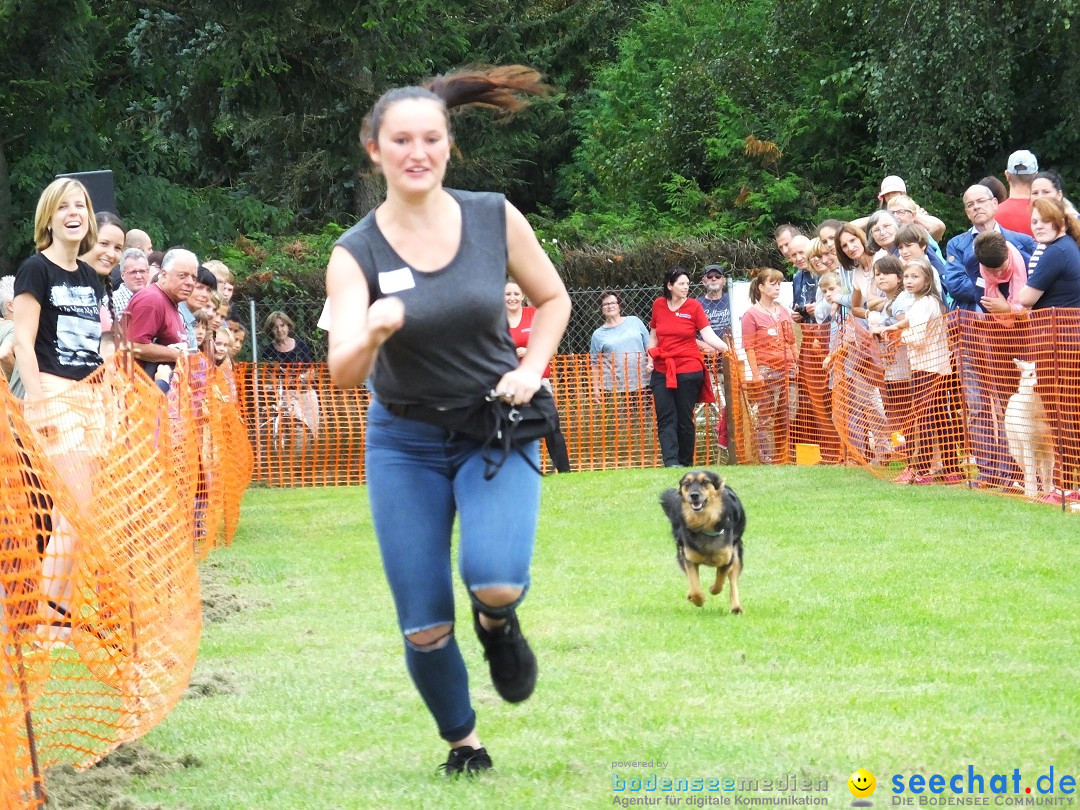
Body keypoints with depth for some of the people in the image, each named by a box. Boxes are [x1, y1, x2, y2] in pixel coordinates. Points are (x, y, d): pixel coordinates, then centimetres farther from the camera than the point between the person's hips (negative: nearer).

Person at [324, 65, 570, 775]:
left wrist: (530, 370, -7)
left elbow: (554, 299, 9)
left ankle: (499, 625, 10)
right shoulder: (357, 254, -11)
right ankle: (463, 744, 27)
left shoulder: (494, 218, -8)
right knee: (424, 626, -1)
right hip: (405, 442, 0)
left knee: (495, 577, -27)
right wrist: (372, 333, -43)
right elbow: (343, 373, -22)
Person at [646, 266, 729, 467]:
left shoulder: (694, 306, -2)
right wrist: (650, 359, 8)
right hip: (662, 371, 3)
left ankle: (685, 464, 11)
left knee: (685, 419, 3)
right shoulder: (658, 305, 7)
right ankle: (671, 462, -12)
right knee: (666, 419, -6)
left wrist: (725, 347, -24)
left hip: (688, 371, -3)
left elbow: (708, 335, -8)